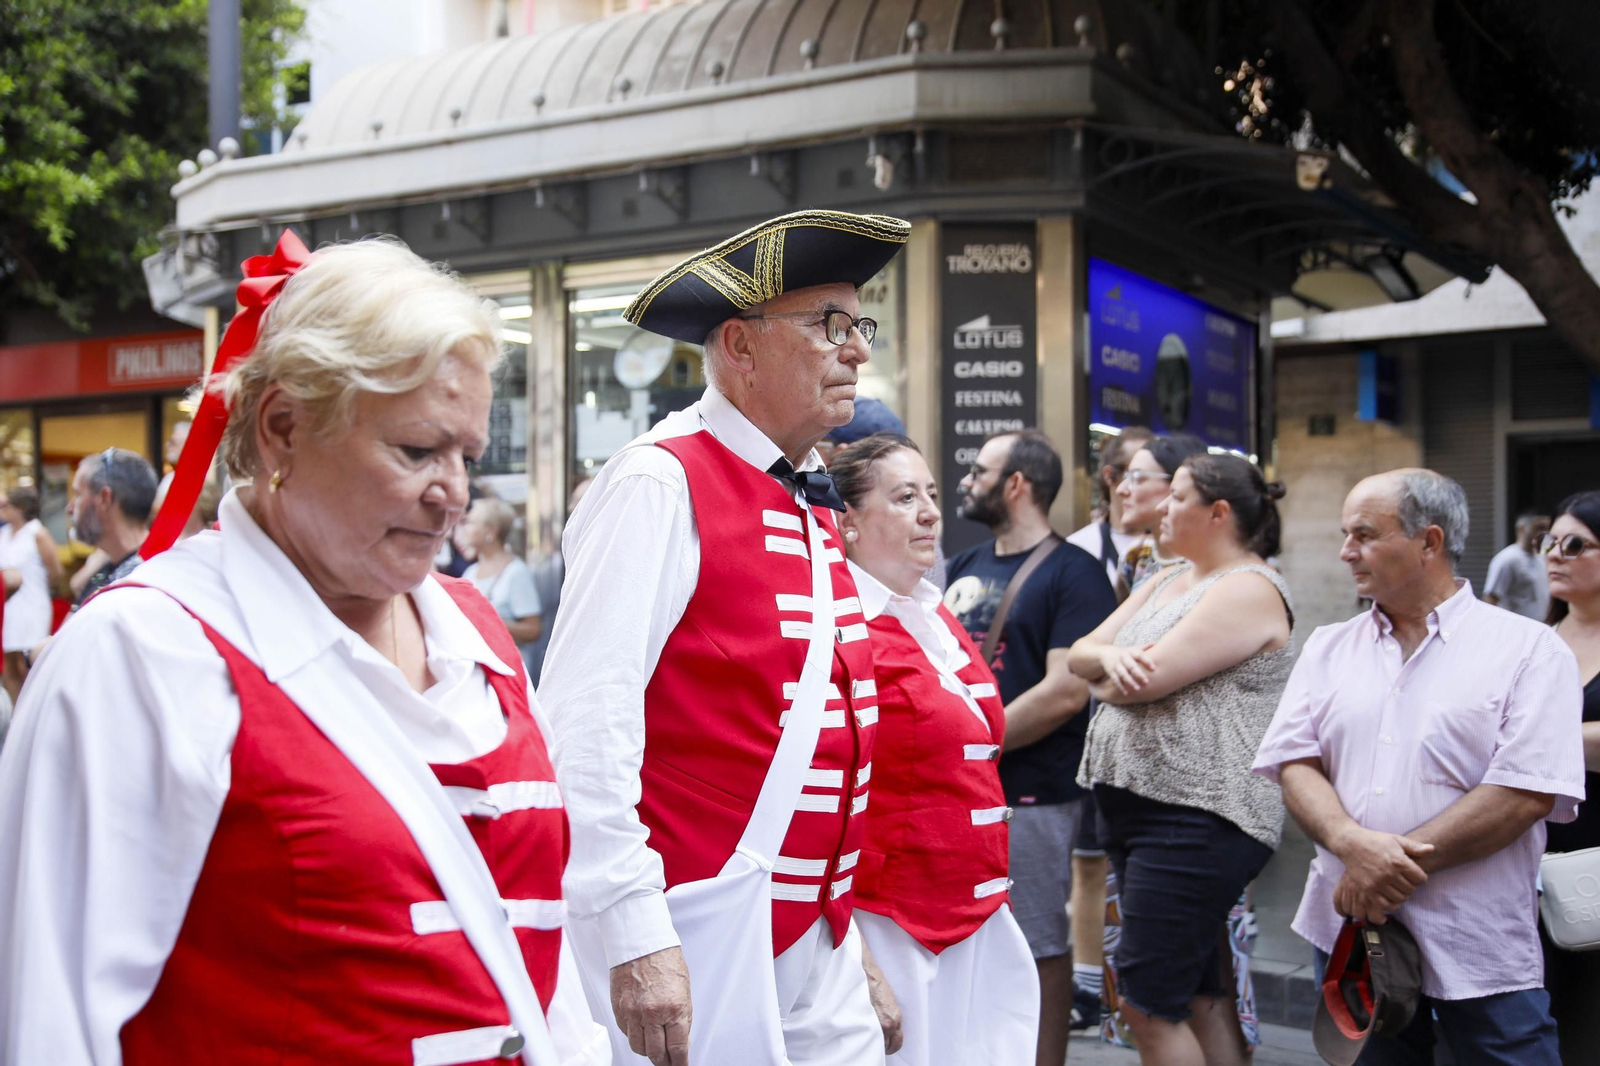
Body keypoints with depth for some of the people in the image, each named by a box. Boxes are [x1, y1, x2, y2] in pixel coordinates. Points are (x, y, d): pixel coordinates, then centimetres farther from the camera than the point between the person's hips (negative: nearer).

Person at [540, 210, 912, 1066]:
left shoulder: (812, 508, 12)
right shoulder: (661, 482, -13)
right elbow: (586, 715, -21)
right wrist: (633, 932, -24)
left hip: (818, 940, 8)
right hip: (698, 939, -8)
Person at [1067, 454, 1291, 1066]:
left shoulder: (1249, 589, -12)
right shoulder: (1166, 582, 18)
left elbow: (1148, 679, -20)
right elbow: (1079, 654, 12)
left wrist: (1104, 683, 2)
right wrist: (1109, 657, -11)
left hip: (1196, 815, -9)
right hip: (1132, 803, 9)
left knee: (1148, 1007, -8)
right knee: (1202, 998, 13)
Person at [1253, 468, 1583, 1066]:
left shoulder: (1531, 650, -3)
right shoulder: (1328, 649, 10)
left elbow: (1528, 792, -13)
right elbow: (1294, 764, 2)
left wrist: (1399, 867, -17)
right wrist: (1354, 844, -18)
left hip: (1480, 950, -4)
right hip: (1349, 930, 4)